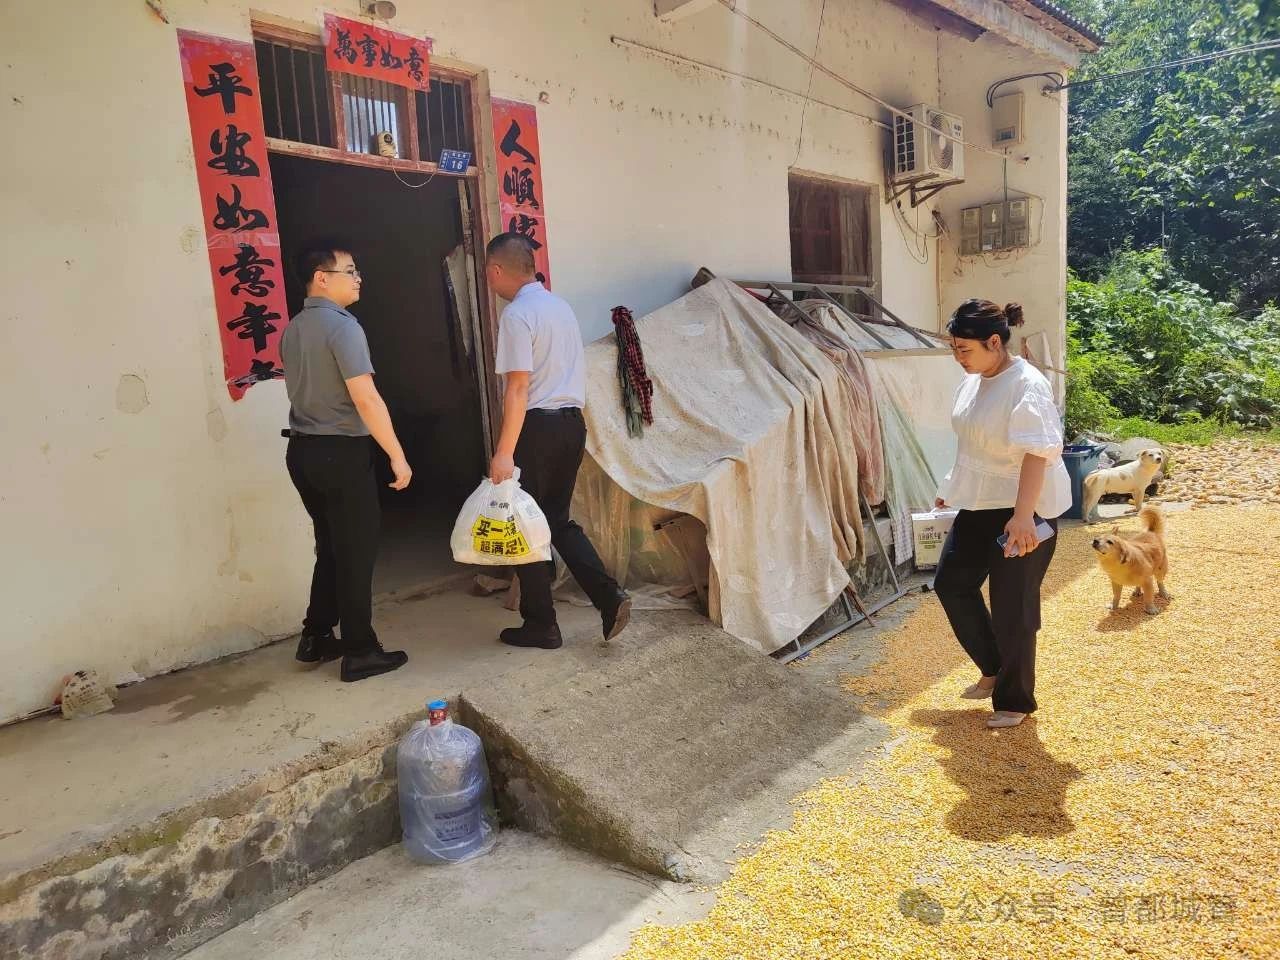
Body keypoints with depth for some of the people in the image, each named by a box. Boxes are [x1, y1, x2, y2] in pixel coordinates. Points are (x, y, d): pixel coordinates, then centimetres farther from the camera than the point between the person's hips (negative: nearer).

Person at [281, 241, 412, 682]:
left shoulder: (293, 330, 11)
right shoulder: (342, 325, -16)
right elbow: (366, 399, -22)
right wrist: (398, 456, -18)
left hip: (303, 451, 8)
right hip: (341, 452, -8)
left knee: (330, 547, 20)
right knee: (356, 551, 2)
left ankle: (316, 637, 28)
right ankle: (360, 652, 10)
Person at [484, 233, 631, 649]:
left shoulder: (517, 314, -12)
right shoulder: (561, 306, 13)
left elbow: (518, 388, -19)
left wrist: (504, 453, -20)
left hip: (536, 426, -8)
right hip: (573, 422, 8)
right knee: (558, 519, 17)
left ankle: (540, 625, 15)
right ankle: (609, 596, 3)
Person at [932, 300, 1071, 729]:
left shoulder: (1026, 386, -21)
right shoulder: (973, 380, 5)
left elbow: (1036, 453, -30)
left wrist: (1022, 516, -38)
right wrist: (953, 487, 23)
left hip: (1023, 511, -9)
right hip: (980, 505, 9)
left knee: (1012, 608, 1)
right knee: (951, 582, 11)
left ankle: (1015, 701, 20)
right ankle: (994, 669, 29)